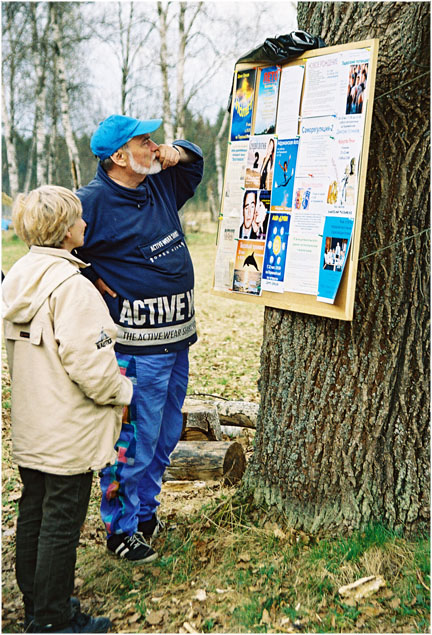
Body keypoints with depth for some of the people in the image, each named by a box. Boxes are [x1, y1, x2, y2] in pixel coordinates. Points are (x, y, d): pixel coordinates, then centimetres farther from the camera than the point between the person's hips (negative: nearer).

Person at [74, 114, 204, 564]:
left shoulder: (161, 185, 9)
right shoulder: (93, 201, -14)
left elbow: (195, 161, 27)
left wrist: (176, 153, 4)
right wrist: (95, 285, -10)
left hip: (177, 340, 8)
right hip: (137, 349, -8)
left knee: (165, 434, 19)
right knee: (132, 440, 1)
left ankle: (146, 513, 37)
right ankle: (120, 530, 20)